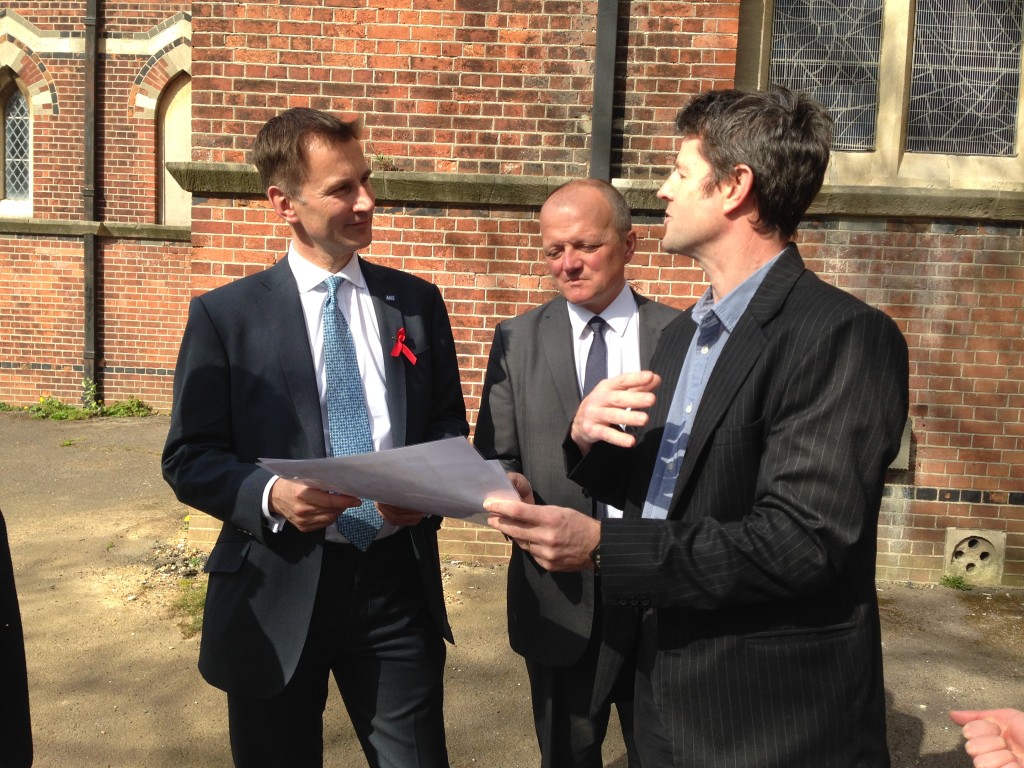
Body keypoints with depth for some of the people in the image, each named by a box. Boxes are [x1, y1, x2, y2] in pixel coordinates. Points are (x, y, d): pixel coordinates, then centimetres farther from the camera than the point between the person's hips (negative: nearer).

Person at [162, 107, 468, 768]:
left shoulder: (418, 303, 4)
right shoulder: (224, 315, -4)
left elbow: (449, 424, 11)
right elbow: (188, 458, -2)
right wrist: (270, 496, -21)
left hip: (397, 586, 2)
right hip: (276, 594, -1)